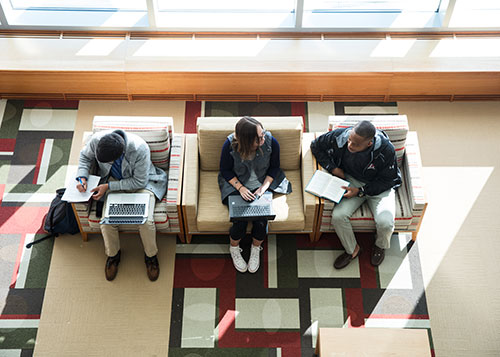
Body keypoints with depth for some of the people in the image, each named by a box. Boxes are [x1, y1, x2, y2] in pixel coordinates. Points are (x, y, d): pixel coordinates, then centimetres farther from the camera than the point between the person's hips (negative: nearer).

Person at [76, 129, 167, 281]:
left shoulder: (140, 149, -36)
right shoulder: (97, 139, -25)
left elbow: (140, 182, -23)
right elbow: (85, 156, 1)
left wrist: (109, 186, -25)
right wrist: (82, 176, -16)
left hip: (141, 182, -3)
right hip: (113, 180, 3)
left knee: (146, 221, -23)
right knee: (107, 222, -17)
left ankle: (151, 255, 8)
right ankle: (113, 254, 14)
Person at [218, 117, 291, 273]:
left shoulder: (271, 142, -18)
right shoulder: (230, 145, -22)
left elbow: (274, 167, -1)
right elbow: (225, 170, -6)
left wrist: (264, 187, -14)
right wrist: (240, 187, -19)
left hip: (262, 183, 1)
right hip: (236, 184, -1)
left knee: (261, 218, -20)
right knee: (240, 219, -20)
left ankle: (256, 249, 12)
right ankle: (234, 248, 13)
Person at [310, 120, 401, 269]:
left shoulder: (386, 150, -29)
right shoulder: (340, 136, -23)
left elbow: (387, 180, -14)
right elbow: (316, 146, -3)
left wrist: (361, 191, -23)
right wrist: (332, 168, -13)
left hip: (380, 186, -2)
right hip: (351, 181, 2)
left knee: (385, 222, -25)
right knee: (338, 216, -22)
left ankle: (380, 246, 14)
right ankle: (352, 249, 8)